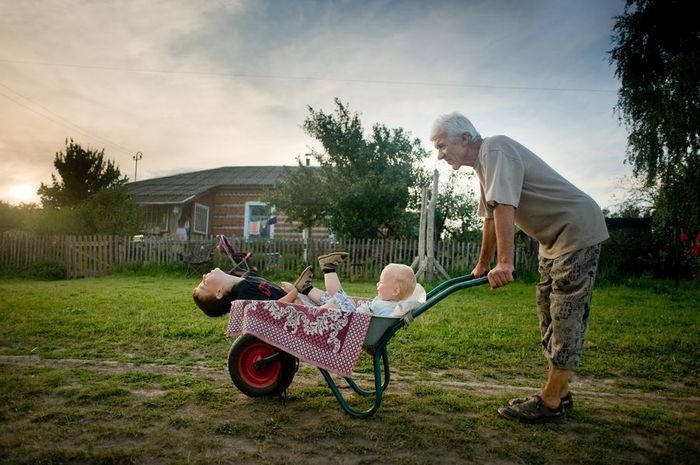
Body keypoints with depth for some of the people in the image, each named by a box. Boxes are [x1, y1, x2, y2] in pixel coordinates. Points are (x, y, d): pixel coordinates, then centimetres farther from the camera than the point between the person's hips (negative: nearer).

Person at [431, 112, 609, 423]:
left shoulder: (494, 149, -19)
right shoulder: (483, 164, 12)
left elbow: (504, 207, -31)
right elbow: (491, 216, 19)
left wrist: (505, 263, -36)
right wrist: (483, 265, 24)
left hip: (577, 230, -10)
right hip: (554, 236, 10)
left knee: (566, 315, -7)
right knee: (549, 312, 11)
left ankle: (550, 402, -1)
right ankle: (558, 393, 21)